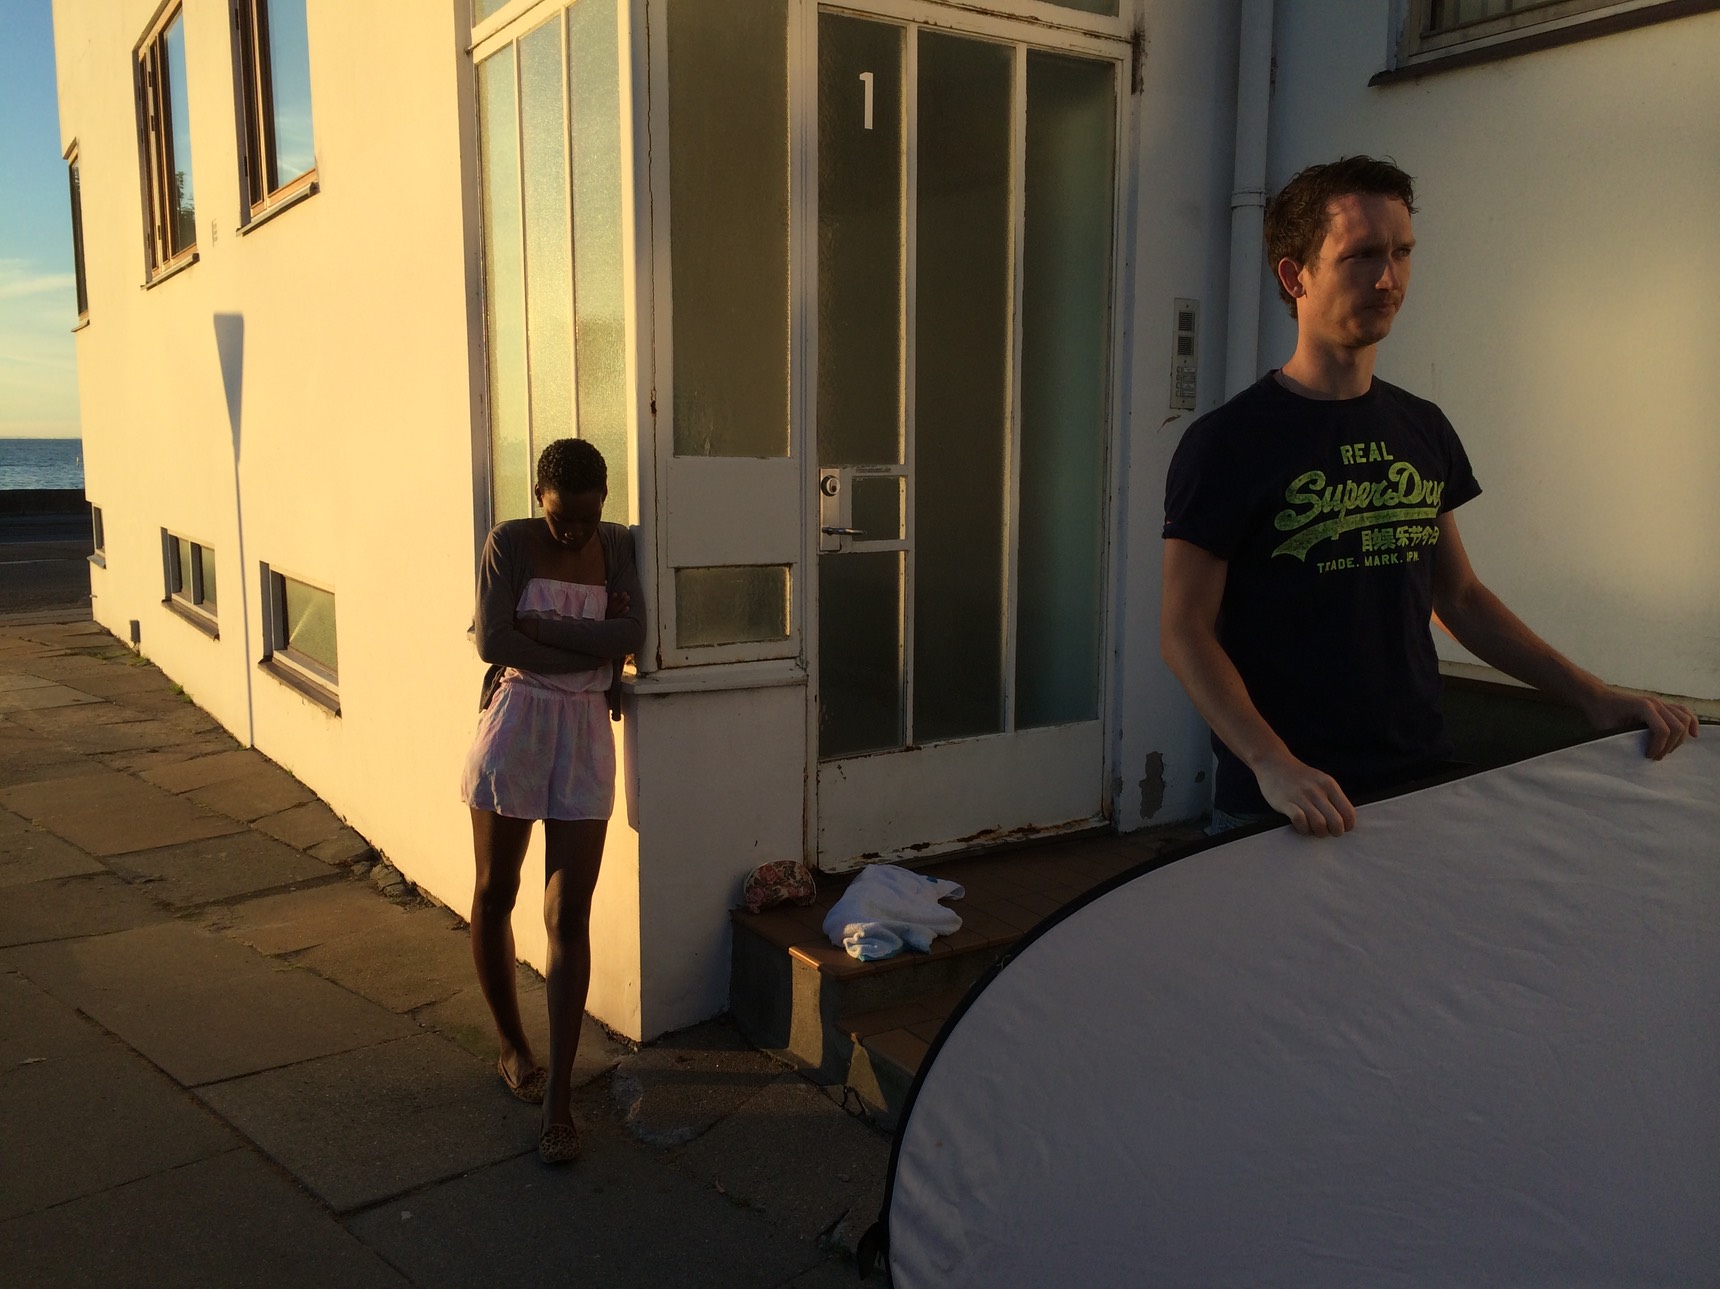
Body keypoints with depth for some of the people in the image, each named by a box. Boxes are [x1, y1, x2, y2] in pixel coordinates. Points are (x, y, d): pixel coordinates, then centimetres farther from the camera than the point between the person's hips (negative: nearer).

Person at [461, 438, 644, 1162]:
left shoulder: (619, 547, 4)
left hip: (585, 737, 1)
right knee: (495, 896, 11)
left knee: (569, 917, -2)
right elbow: (492, 642, -15)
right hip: (515, 725, -1)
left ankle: (558, 1097, 4)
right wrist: (594, 650, -12)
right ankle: (512, 1046, 34)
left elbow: (632, 634, -10)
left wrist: (538, 626, -16)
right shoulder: (510, 543, -4)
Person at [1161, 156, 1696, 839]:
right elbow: (1185, 629, -14)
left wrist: (1592, 696, 9)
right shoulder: (1225, 442, -10)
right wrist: (1272, 765, -26)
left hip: (1424, 781, 6)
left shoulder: (1423, 430, 9)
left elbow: (1459, 597, 16)